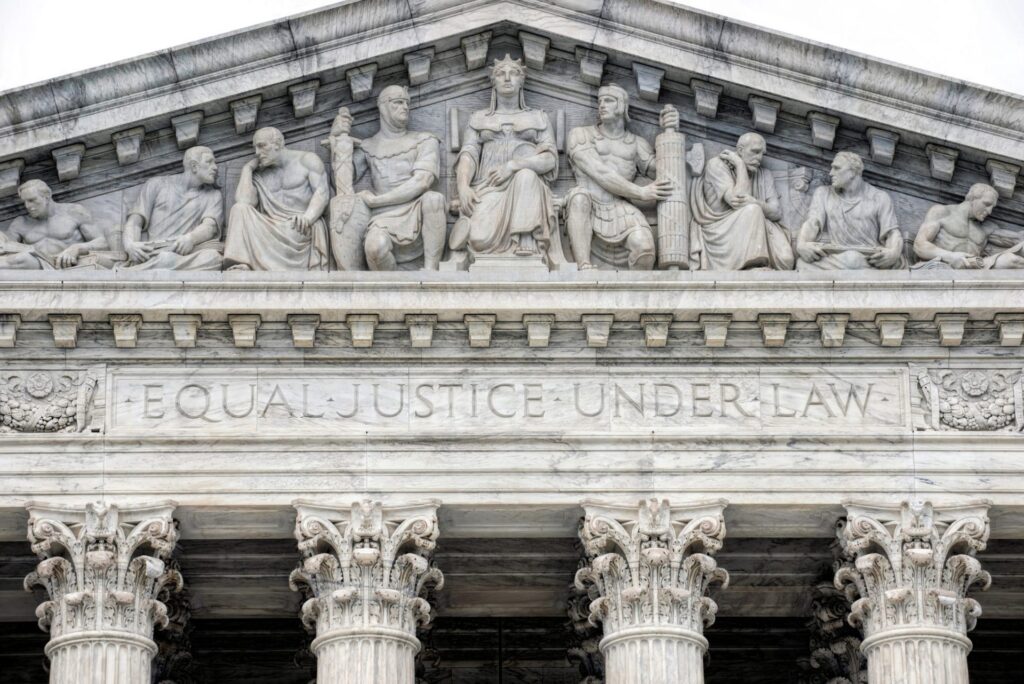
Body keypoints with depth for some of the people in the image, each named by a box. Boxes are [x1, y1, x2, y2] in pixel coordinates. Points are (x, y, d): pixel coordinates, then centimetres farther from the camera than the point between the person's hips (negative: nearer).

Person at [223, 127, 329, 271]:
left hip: (301, 228, -4)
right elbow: (244, 202, 1)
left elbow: (322, 192, -5)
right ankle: (241, 267, -38)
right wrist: (247, 169, 9)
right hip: (270, 231, 4)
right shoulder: (258, 175, 19)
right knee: (240, 209, -21)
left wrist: (308, 217, -23)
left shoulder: (307, 160, 10)